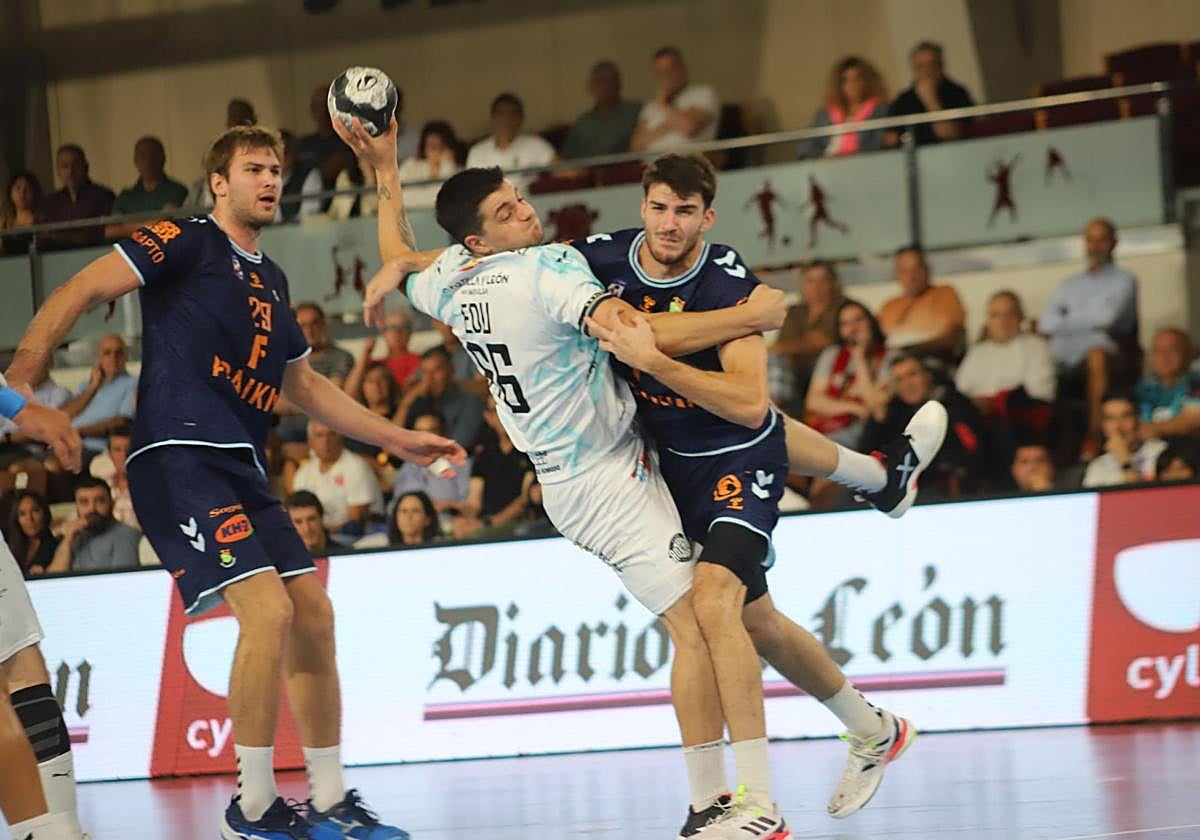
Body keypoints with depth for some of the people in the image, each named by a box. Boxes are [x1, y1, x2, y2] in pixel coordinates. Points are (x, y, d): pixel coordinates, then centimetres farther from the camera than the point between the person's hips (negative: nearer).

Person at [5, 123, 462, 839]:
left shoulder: (271, 281, 21)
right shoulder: (185, 243, -3)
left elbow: (306, 386, 32)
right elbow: (81, 292, -11)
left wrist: (399, 439, 30)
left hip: (242, 469, 9)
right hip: (179, 455, -9)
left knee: (314, 614, 6)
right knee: (268, 609, -20)